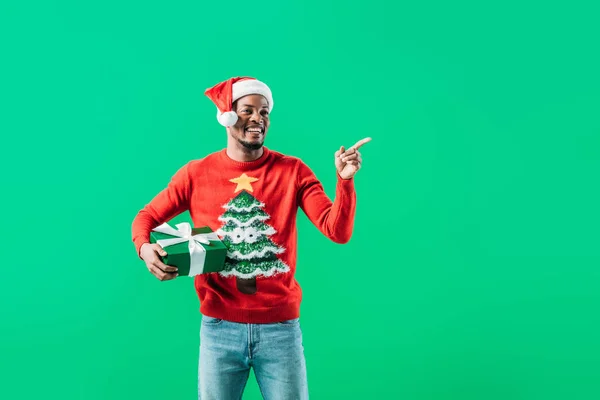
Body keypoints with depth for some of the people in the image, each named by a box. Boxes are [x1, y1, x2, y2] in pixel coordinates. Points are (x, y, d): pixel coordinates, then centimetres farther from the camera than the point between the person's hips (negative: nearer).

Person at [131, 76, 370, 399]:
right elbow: (146, 217, 9)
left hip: (281, 327, 0)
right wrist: (145, 248, -13)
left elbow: (338, 232, -8)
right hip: (219, 328, 1)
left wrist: (344, 180, -23)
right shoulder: (197, 173, 0)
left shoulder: (293, 171, -2)